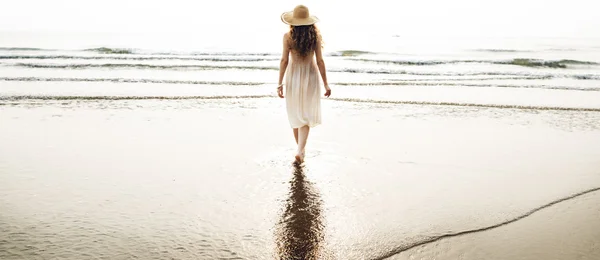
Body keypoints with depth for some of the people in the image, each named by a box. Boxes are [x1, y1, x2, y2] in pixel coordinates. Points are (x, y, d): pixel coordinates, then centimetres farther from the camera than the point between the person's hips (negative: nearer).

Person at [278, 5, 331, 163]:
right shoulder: (315, 36, -6)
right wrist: (326, 84, 0)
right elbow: (319, 61, -7)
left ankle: (301, 149, 30)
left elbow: (284, 60, -12)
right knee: (306, 116, 7)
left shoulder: (288, 36, -9)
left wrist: (280, 83, -7)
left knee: (296, 116, 16)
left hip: (293, 78, 0)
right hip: (310, 78, 0)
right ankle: (300, 151, -9)